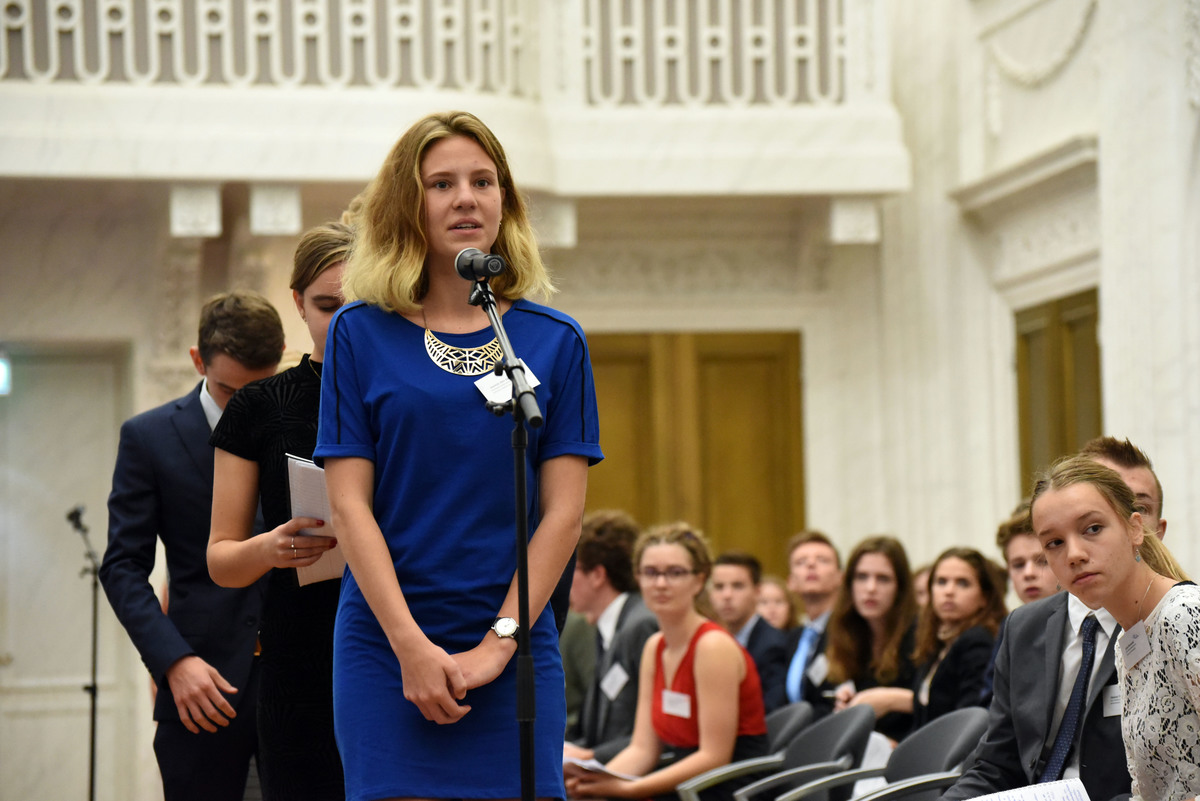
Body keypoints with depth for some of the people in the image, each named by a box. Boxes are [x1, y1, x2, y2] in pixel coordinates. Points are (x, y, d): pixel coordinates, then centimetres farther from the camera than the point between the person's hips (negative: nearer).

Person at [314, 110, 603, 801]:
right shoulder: (360, 335, 3)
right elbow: (350, 504, -2)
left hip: (517, 654, 1)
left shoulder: (555, 341, 6)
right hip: (386, 646, -1)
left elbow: (563, 510, 2)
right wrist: (412, 647, -10)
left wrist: (500, 641, -8)